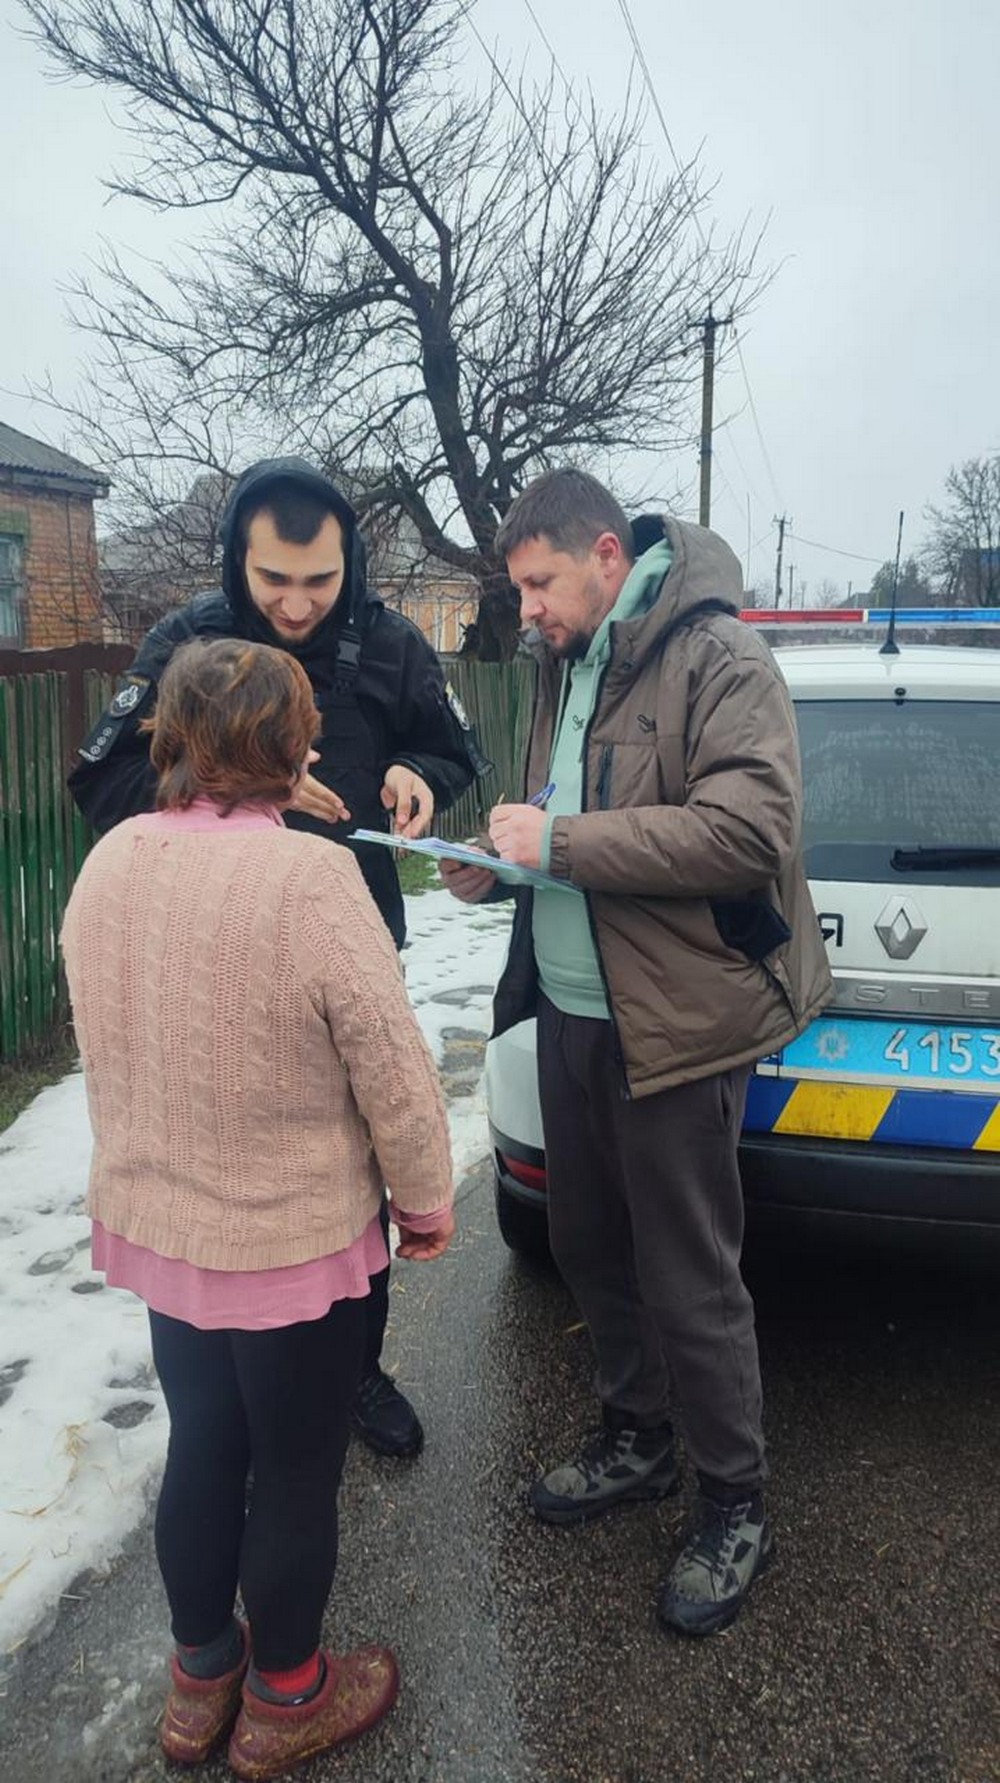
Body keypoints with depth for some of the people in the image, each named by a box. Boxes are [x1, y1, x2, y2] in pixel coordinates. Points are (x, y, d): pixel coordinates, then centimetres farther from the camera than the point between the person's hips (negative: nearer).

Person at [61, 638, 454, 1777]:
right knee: (297, 1475, 16)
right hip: (291, 1241, -6)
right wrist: (426, 1200, -6)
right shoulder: (308, 878, -26)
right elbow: (390, 1065, -19)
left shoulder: (108, 863, -6)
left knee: (201, 1450, 24)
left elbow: (104, 1042, 6)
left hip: (153, 1224, 6)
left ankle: (201, 1680, 44)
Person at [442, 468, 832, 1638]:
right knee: (587, 1243, 20)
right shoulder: (568, 667, 13)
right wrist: (500, 863, 1)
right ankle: (635, 1443, 42)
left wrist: (562, 841, -23)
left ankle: (733, 1508, 27)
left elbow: (751, 829, -24)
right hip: (569, 1009, 9)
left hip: (673, 1023, -8)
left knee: (688, 1283, 4)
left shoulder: (718, 660, -13)